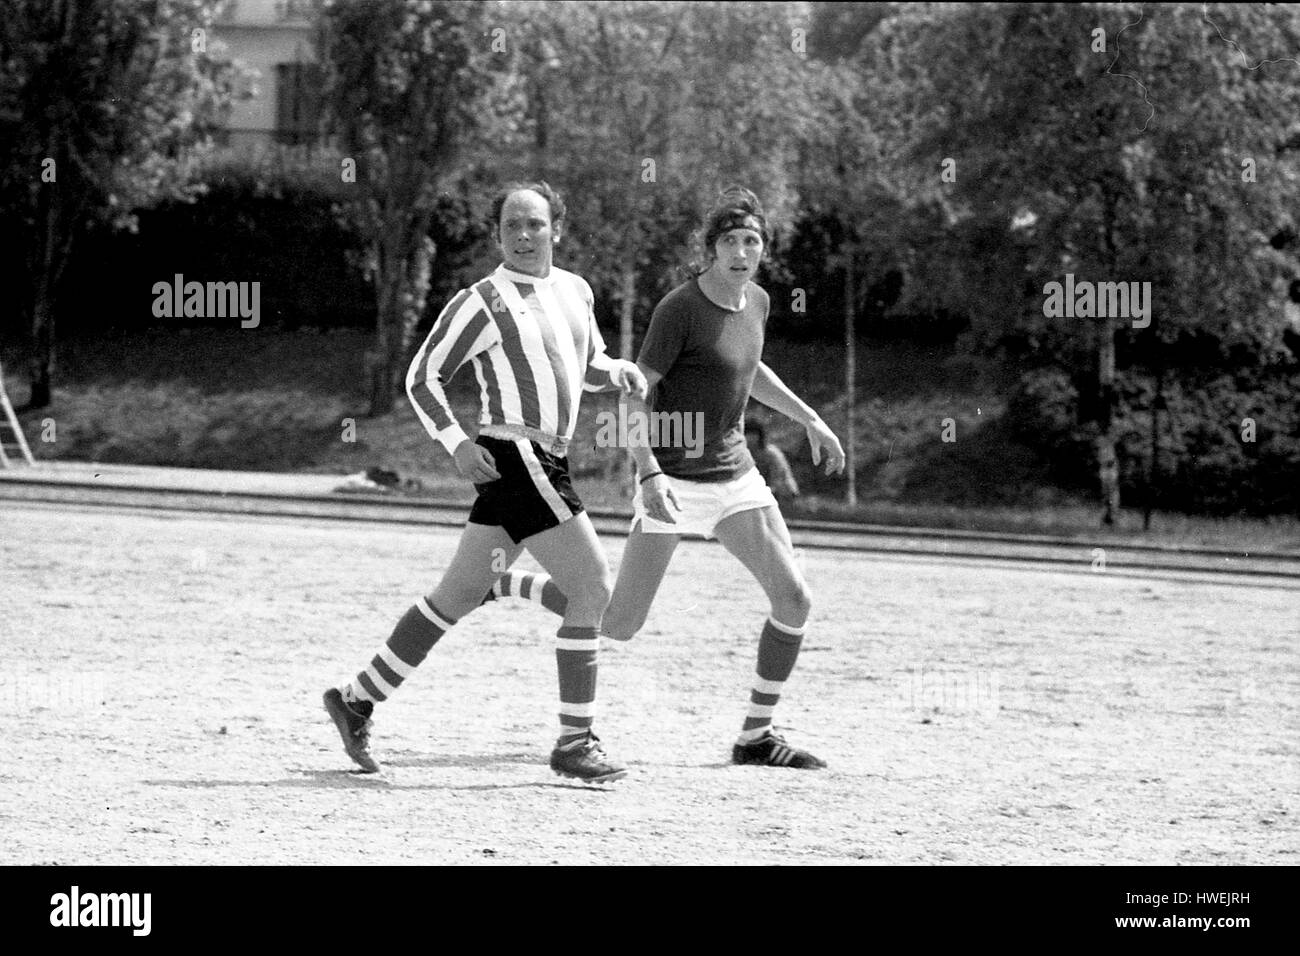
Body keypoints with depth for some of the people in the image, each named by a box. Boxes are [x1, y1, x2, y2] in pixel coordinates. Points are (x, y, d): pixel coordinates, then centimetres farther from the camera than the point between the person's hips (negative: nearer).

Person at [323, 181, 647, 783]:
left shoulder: (575, 290, 14)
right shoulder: (483, 302, -7)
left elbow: (589, 366, 29)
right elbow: (422, 377, -3)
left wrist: (619, 372, 7)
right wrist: (456, 444, -15)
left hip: (547, 462, 8)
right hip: (514, 456, -8)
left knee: (459, 595, 13)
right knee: (592, 588, -11)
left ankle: (358, 699, 22)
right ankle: (574, 743, -5)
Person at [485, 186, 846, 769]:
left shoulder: (757, 302, 6)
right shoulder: (679, 309, -17)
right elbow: (633, 396, -16)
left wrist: (810, 420, 23)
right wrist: (649, 474, -27)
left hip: (734, 475, 7)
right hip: (674, 483, -6)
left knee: (793, 599, -6)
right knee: (618, 624, -5)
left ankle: (755, 737, 7)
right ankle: (499, 584, 18)